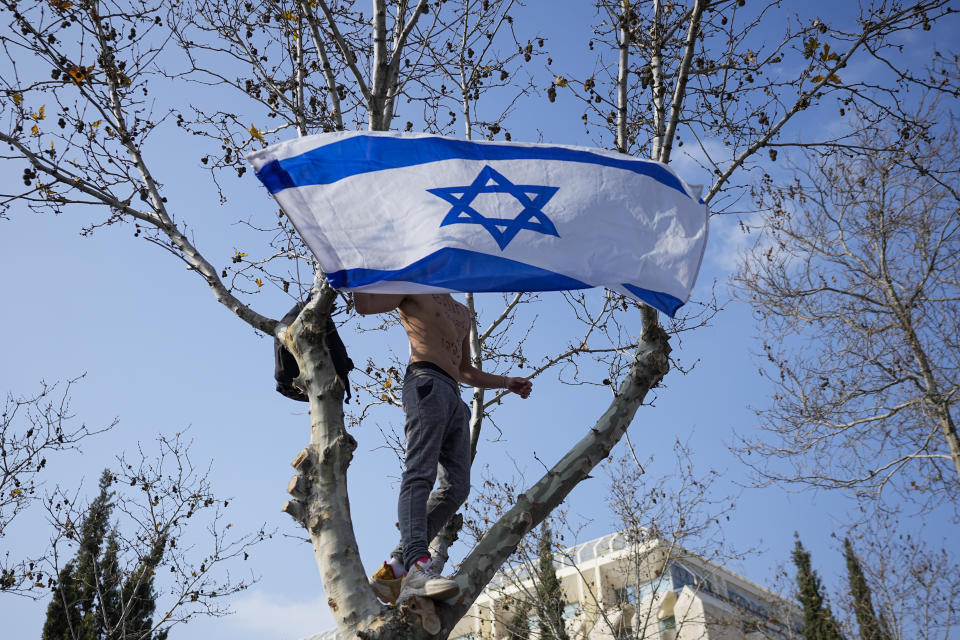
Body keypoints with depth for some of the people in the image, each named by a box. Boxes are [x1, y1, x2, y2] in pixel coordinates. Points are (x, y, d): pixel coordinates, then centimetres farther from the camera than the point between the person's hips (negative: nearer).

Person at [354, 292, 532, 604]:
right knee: (420, 475, -22)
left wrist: (507, 382, 30)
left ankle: (394, 568, -13)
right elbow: (364, 304, -2)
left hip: (454, 398, 7)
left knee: (456, 485, -10)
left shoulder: (462, 313, 34)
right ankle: (419, 566, -37)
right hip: (426, 384, -7)